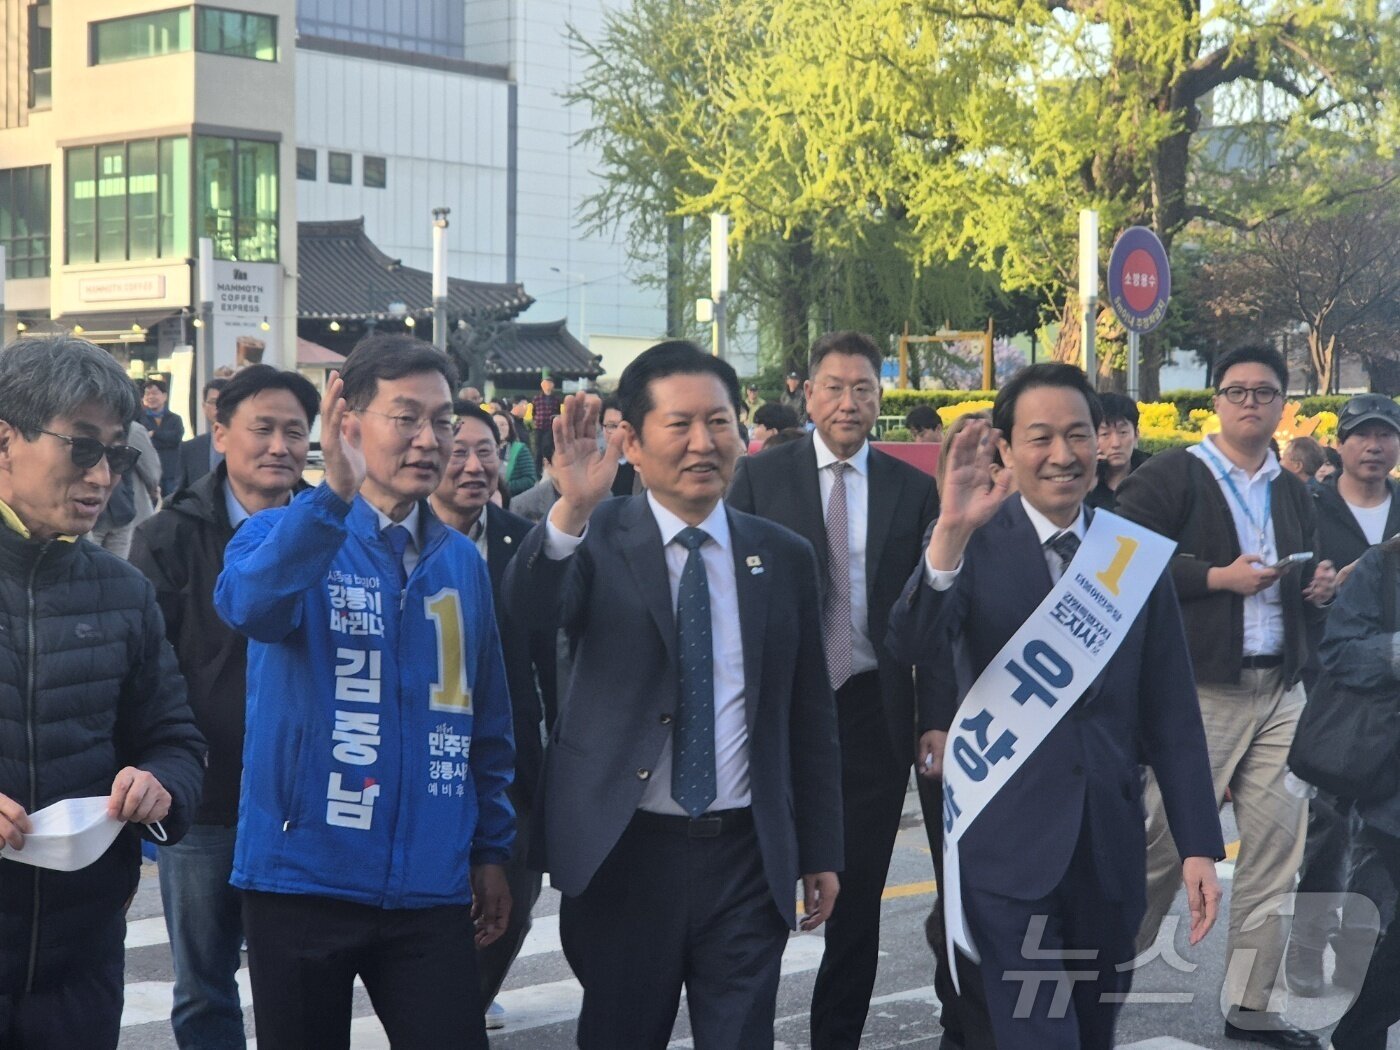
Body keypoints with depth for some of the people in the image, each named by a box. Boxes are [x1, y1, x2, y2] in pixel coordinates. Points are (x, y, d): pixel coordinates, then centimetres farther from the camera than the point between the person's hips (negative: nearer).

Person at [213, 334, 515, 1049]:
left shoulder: (461, 561, 8)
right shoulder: (287, 533, -4)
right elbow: (249, 606, -29)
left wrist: (491, 851, 12)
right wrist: (335, 493, -41)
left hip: (431, 885, 3)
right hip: (303, 877, -3)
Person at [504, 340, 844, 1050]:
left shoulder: (784, 558, 6)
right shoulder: (597, 539, -3)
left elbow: (810, 716, 10)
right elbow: (530, 609, -25)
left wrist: (820, 852, 11)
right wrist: (573, 509, -42)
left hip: (747, 856, 2)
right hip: (622, 852, -1)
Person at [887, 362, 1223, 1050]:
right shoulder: (974, 545, -5)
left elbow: (1171, 710, 7)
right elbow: (917, 650, -23)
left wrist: (1198, 843, 3)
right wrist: (952, 532, -38)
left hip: (1110, 841, 4)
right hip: (1008, 838, -4)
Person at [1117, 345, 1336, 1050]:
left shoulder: (1293, 494, 17)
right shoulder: (1172, 476, -4)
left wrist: (1318, 589, 1)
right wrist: (1219, 578, -16)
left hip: (1282, 693, 6)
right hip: (1200, 693, -6)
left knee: (1276, 850, 4)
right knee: (1166, 843, -5)